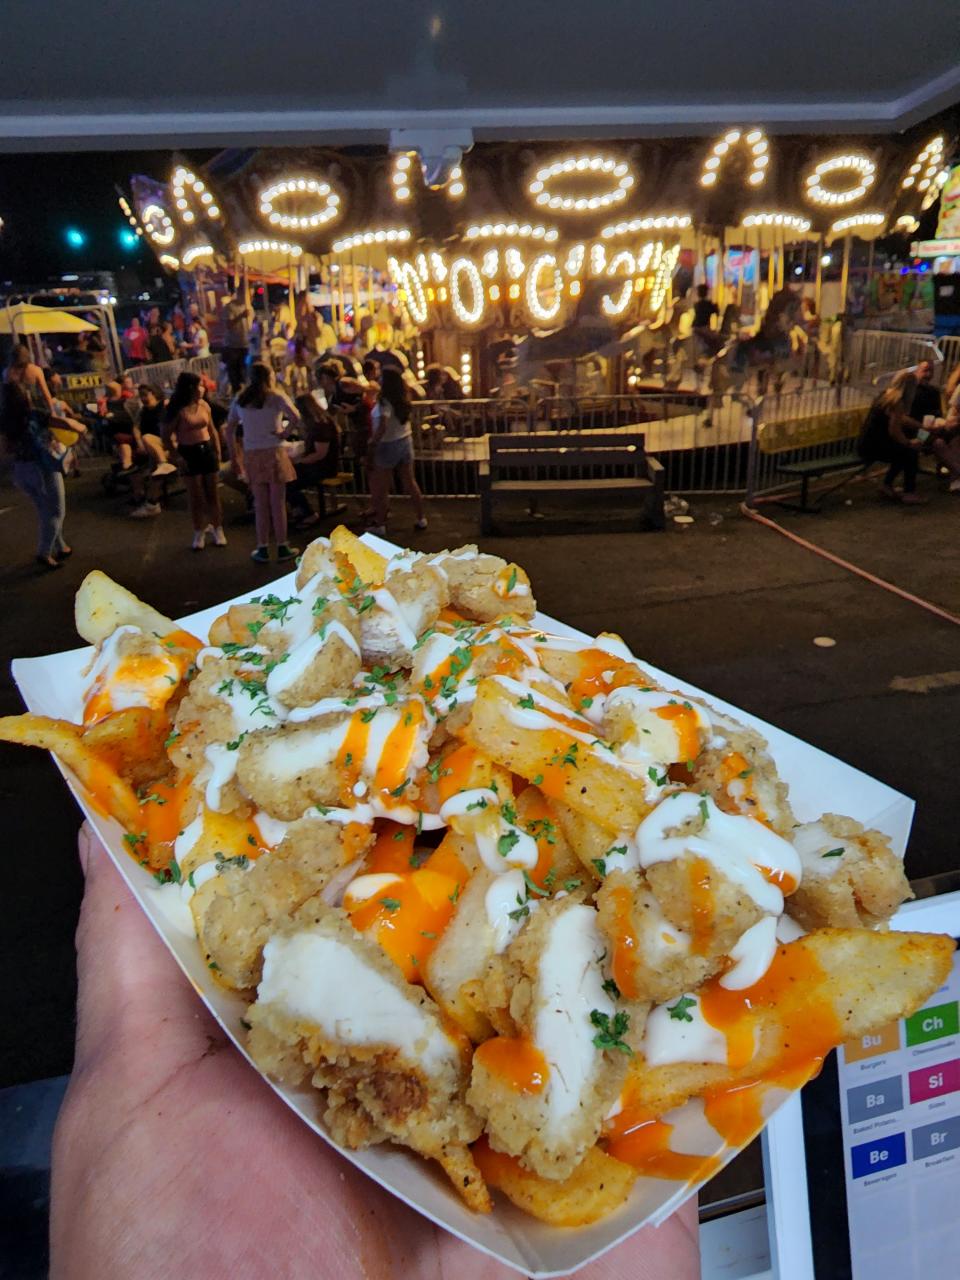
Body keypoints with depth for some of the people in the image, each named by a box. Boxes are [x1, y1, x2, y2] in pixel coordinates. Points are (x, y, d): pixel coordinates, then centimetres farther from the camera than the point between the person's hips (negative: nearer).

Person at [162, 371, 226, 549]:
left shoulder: (204, 405, 0)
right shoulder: (179, 410, -12)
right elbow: (166, 436, -8)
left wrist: (218, 452, 5)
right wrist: (177, 457, -12)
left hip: (207, 450, 3)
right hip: (189, 454, -3)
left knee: (213, 493, 9)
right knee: (196, 496, 4)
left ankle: (217, 529, 20)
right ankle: (199, 532, 16)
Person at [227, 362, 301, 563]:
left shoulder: (240, 400, 8)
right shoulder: (275, 397, -3)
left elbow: (229, 431, 8)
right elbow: (296, 418, -19)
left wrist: (234, 458, 13)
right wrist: (284, 432, -4)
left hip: (251, 456, 3)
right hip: (273, 453, -3)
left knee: (260, 504, 10)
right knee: (278, 503, 4)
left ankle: (262, 549, 15)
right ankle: (282, 548, 10)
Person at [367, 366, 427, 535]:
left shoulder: (384, 401, -19)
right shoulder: (402, 399, 3)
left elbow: (382, 428, -29)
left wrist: (372, 446, -23)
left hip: (388, 445, -7)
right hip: (405, 441, 7)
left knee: (381, 488, 4)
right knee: (410, 483, 13)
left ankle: (380, 524, 9)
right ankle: (421, 519, 18)